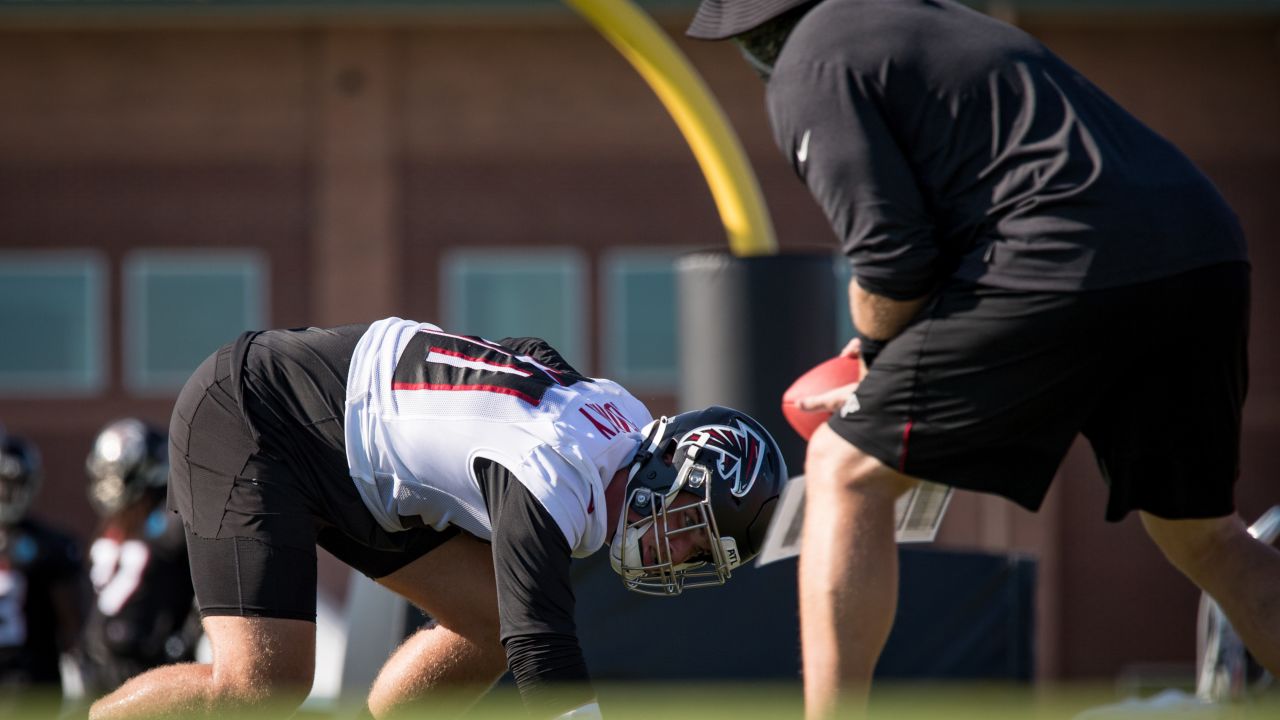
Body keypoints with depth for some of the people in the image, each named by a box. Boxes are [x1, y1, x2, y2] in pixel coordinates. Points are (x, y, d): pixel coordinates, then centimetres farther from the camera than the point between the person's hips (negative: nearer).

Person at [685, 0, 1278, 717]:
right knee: (1205, 538, 21)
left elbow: (895, 258, -4)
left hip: (1072, 265, -8)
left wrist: (875, 357, 14)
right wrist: (890, 358, 32)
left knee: (846, 469, 4)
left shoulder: (808, 67, 5)